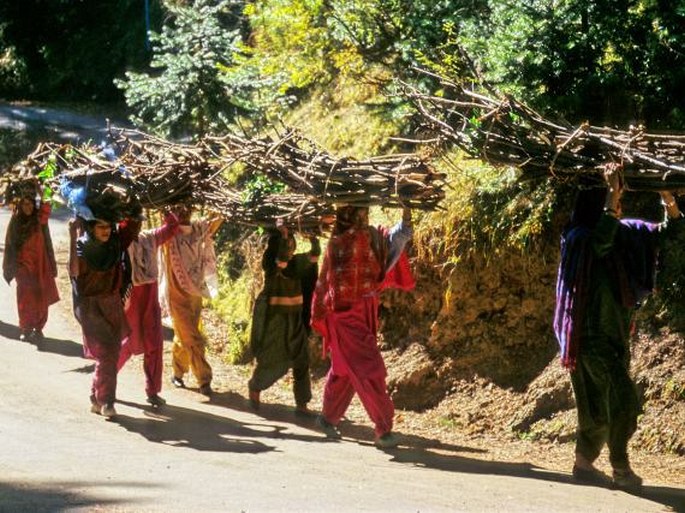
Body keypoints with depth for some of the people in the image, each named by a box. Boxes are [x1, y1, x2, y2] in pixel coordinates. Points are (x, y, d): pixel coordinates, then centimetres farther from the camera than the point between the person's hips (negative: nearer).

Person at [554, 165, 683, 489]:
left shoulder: (623, 234, 8)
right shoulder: (579, 240, -13)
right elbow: (601, 240, -36)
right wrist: (613, 194, -34)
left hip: (616, 334, 8)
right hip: (592, 335, -8)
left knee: (601, 406, 13)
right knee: (623, 399, -15)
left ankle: (584, 463, 22)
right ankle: (620, 467, -10)